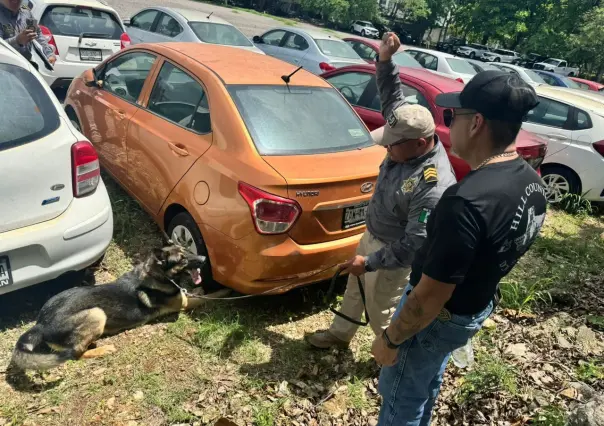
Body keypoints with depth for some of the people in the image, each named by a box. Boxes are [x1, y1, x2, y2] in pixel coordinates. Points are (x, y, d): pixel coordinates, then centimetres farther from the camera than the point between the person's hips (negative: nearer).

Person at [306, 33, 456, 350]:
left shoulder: (433, 186, -37)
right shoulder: (408, 142, -14)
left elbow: (414, 245, -33)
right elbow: (393, 99, 0)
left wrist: (371, 262, -24)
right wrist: (385, 60, -14)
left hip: (393, 253, -9)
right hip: (372, 235, 9)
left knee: (381, 311, 12)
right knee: (355, 288, 27)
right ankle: (339, 334, 51)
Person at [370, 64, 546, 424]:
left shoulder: (467, 202, -36)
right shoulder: (533, 183, -7)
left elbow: (430, 296, -29)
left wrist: (390, 339, -14)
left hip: (441, 316, -8)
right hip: (479, 306, 8)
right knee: (429, 381, 31)